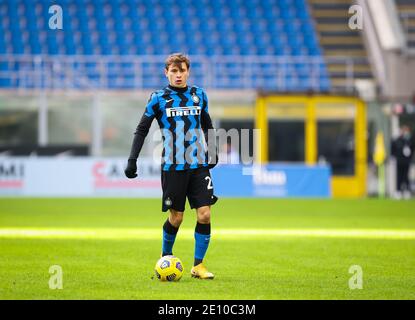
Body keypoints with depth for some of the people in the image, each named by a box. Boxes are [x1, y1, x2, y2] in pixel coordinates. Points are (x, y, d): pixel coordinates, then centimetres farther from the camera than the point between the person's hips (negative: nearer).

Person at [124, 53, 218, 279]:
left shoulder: (198, 95, 8)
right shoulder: (159, 98, -1)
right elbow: (142, 130, 1)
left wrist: (212, 151, 19)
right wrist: (132, 160, -6)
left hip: (199, 165, 2)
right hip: (172, 166, -2)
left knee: (204, 215, -7)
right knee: (176, 218, 2)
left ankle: (198, 265, 4)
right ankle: (165, 257, 27)